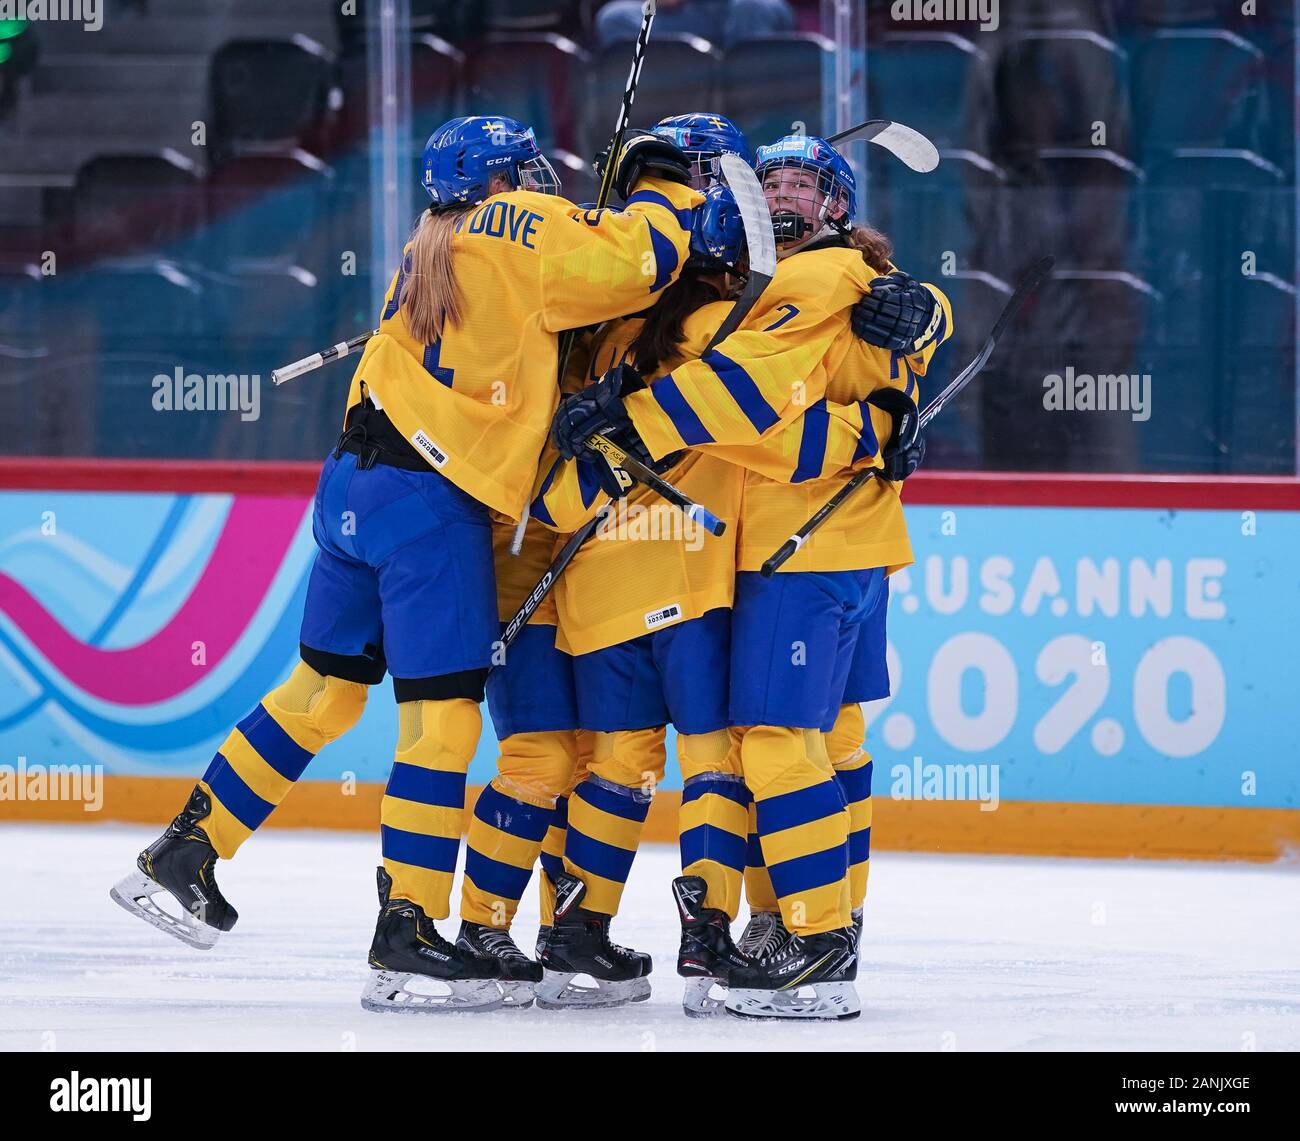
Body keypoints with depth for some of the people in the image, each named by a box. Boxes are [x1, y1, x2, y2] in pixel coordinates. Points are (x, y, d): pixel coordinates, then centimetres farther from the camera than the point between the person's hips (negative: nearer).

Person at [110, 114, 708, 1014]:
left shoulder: (430, 252, 20)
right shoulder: (512, 233, -6)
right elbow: (640, 257, -14)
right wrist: (663, 184, 4)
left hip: (357, 486, 9)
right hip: (432, 500, -9)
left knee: (326, 691, 18)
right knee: (444, 714, -5)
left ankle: (182, 856, 20)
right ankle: (406, 937, -6)